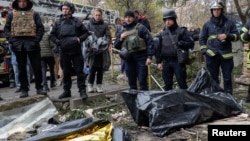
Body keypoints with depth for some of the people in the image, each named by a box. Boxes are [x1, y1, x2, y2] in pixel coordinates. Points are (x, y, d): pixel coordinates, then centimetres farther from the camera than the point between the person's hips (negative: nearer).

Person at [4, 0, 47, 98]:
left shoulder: (34, 14, 9)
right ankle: (24, 89, 10)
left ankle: (39, 88, 10)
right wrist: (11, 40, -6)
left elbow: (40, 28, 4)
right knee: (21, 68, 5)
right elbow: (6, 29, 9)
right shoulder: (11, 15, 12)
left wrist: (36, 40, -8)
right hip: (18, 44, 1)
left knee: (37, 67, 0)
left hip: (31, 43, -1)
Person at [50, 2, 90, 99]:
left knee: (79, 71, -1)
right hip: (64, 52, 2)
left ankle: (82, 90, 4)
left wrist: (79, 39, -10)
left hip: (76, 51, -2)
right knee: (66, 72, 10)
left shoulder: (77, 22, 4)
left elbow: (86, 33, 6)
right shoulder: (58, 23, 9)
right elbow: (52, 35, 13)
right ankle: (66, 91, 19)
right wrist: (57, 41, -5)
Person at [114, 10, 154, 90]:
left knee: (142, 82, -4)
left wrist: (149, 56, -13)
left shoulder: (140, 28, 1)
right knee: (131, 83, 10)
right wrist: (121, 38, -2)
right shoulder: (123, 30, 16)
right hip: (128, 59, 5)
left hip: (140, 58, -5)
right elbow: (116, 46, 18)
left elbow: (150, 41, -5)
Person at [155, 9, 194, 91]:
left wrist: (181, 44, -21)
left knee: (182, 84, -2)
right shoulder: (162, 34, 12)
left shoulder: (182, 31, 0)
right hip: (166, 62, 4)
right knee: (167, 84, 12)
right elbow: (158, 49, 14)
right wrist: (159, 62, 7)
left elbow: (191, 43, -6)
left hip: (178, 62, -4)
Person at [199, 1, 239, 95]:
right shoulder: (207, 24, 8)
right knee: (213, 77, 10)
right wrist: (204, 51, 1)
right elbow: (202, 39, 13)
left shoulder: (229, 23, 6)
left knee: (227, 78, 4)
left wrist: (227, 36, -13)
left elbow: (236, 35, 7)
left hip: (226, 54, 0)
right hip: (212, 55, 1)